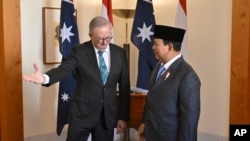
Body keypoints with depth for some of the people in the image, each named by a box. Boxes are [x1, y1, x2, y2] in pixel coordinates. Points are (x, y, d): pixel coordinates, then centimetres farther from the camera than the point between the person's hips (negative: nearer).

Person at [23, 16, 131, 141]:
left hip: (108, 115, 2)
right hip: (82, 114, -2)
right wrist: (45, 78, -44)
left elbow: (124, 87, 5)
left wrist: (123, 116, 5)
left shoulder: (120, 53, 2)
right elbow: (63, 69, -22)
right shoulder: (79, 51, -6)